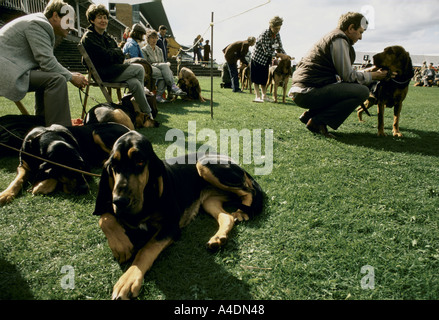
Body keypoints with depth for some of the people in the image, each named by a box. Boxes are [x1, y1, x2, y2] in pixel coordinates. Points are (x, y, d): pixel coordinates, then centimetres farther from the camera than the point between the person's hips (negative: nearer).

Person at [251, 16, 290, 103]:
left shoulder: (277, 35, -3)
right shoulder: (264, 35, -25)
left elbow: (280, 47, 2)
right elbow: (267, 51, -28)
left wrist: (285, 56, -16)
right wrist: (280, 55, -28)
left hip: (266, 60, 7)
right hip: (258, 58, -7)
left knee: (264, 78, 10)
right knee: (257, 79, -5)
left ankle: (264, 95, 14)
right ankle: (258, 96, -4)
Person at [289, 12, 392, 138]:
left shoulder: (333, 37, 26)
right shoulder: (339, 39, -5)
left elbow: (343, 74, 29)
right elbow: (348, 76, -8)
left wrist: (368, 71, 28)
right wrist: (373, 76, 6)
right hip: (308, 92, -10)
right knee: (362, 91, -11)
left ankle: (311, 114, 12)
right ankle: (317, 121, -13)